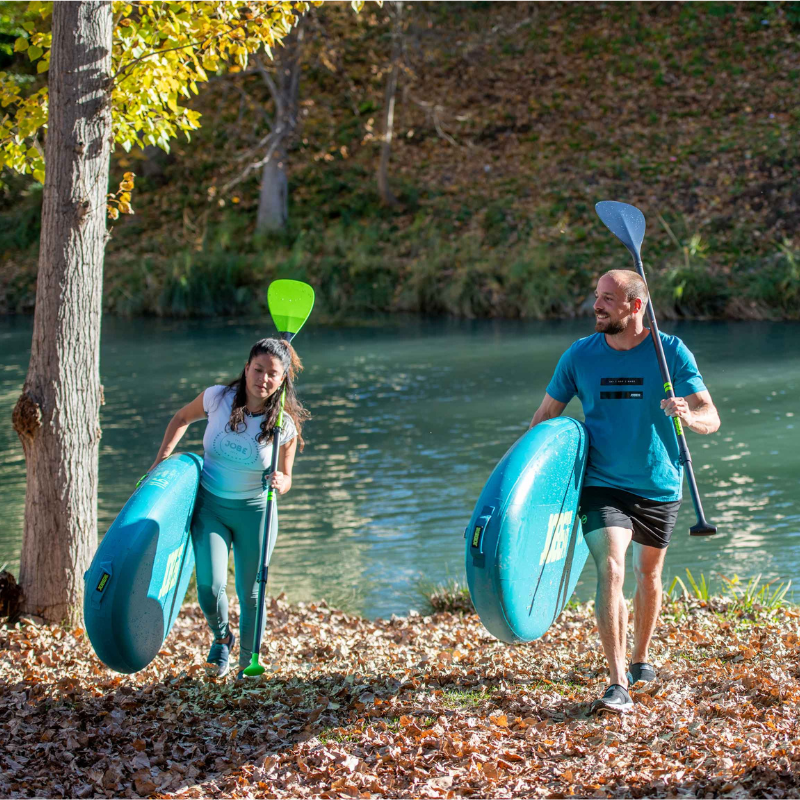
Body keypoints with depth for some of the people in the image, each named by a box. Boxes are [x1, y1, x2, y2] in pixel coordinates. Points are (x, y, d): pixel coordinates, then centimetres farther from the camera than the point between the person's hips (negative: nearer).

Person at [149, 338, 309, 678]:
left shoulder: (285, 426, -14)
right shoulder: (217, 398, -13)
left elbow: (285, 478, -1)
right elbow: (183, 418, 9)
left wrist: (279, 482, -25)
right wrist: (163, 458, 0)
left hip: (254, 512, 0)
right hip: (209, 506, 0)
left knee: (250, 594, 4)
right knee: (210, 587, -13)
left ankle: (248, 664, 25)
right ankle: (221, 639, 20)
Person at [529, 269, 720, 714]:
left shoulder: (672, 353, -8)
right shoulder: (580, 356, -4)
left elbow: (711, 418, -13)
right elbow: (546, 417, 4)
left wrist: (688, 416, -36)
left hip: (659, 488, 1)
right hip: (603, 485, -1)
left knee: (648, 575, 17)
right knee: (610, 570, -19)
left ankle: (641, 659, 42)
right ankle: (618, 687, -23)